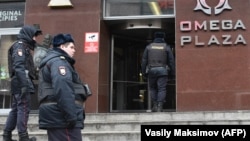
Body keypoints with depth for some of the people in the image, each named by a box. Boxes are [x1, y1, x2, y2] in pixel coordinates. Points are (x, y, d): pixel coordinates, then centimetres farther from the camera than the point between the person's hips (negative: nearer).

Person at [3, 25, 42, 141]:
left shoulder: (23, 46, 23)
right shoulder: (20, 45, -7)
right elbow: (19, 66, -19)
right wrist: (25, 83, -25)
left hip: (18, 83, 10)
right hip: (21, 82, -10)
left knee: (16, 109, 10)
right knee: (23, 109, -9)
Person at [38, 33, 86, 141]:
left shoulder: (52, 61, 26)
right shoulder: (59, 61, -8)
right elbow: (62, 89, -23)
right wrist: (71, 115, -26)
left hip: (55, 116, 11)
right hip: (62, 116, -11)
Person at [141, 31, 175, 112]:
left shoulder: (149, 47, 9)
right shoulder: (167, 47, 5)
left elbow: (144, 61, 5)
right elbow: (171, 61, 2)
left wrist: (143, 72, 7)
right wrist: (172, 73, 7)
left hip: (151, 70, 1)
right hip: (162, 71, -1)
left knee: (153, 88, 12)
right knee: (162, 89, -2)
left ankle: (155, 106, 6)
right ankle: (159, 107, -11)